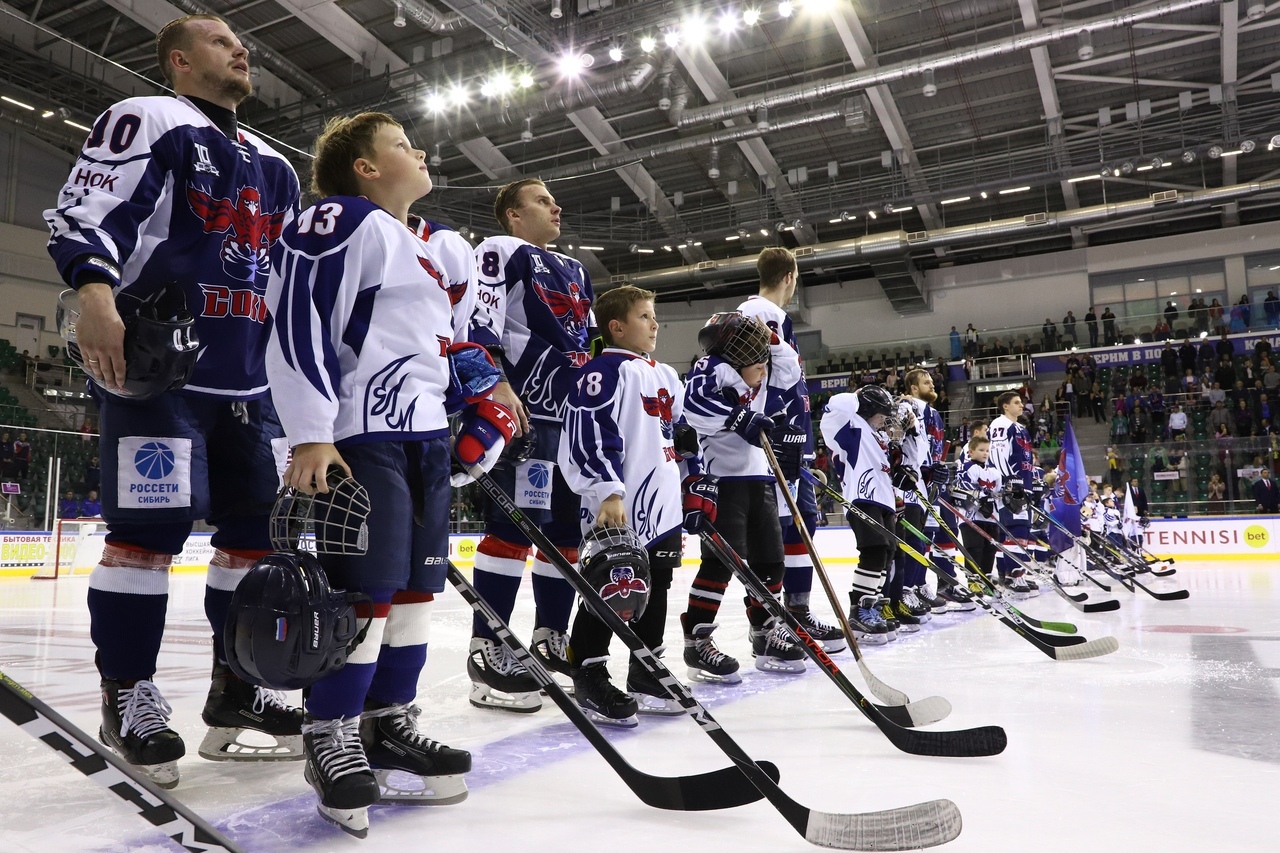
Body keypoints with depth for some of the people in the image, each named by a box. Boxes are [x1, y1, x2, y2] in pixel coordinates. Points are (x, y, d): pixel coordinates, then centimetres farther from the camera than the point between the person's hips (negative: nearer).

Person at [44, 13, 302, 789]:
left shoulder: (272, 164, 23)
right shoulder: (145, 120, 2)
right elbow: (83, 215, -9)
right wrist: (96, 295, -27)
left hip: (248, 373, 7)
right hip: (154, 360, -7)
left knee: (258, 521, 5)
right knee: (152, 523, -9)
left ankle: (236, 689, 16)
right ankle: (128, 696, 7)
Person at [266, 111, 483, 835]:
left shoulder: (446, 252, 23)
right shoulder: (343, 221, -5)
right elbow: (299, 323, -15)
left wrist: (484, 398, 15)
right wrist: (311, 436, -22)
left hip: (427, 436, 9)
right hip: (361, 433, -9)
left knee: (418, 583, 10)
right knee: (365, 588, -9)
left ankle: (388, 724, 23)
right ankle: (331, 738, 8)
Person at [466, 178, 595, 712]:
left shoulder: (574, 271, 28)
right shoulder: (501, 251, 3)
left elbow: (592, 344, 30)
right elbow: (479, 321, -12)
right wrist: (495, 384, -25)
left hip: (577, 413, 9)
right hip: (524, 407, -8)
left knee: (571, 527, 8)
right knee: (517, 524, -14)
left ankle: (550, 641, 18)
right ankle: (487, 650, -7)